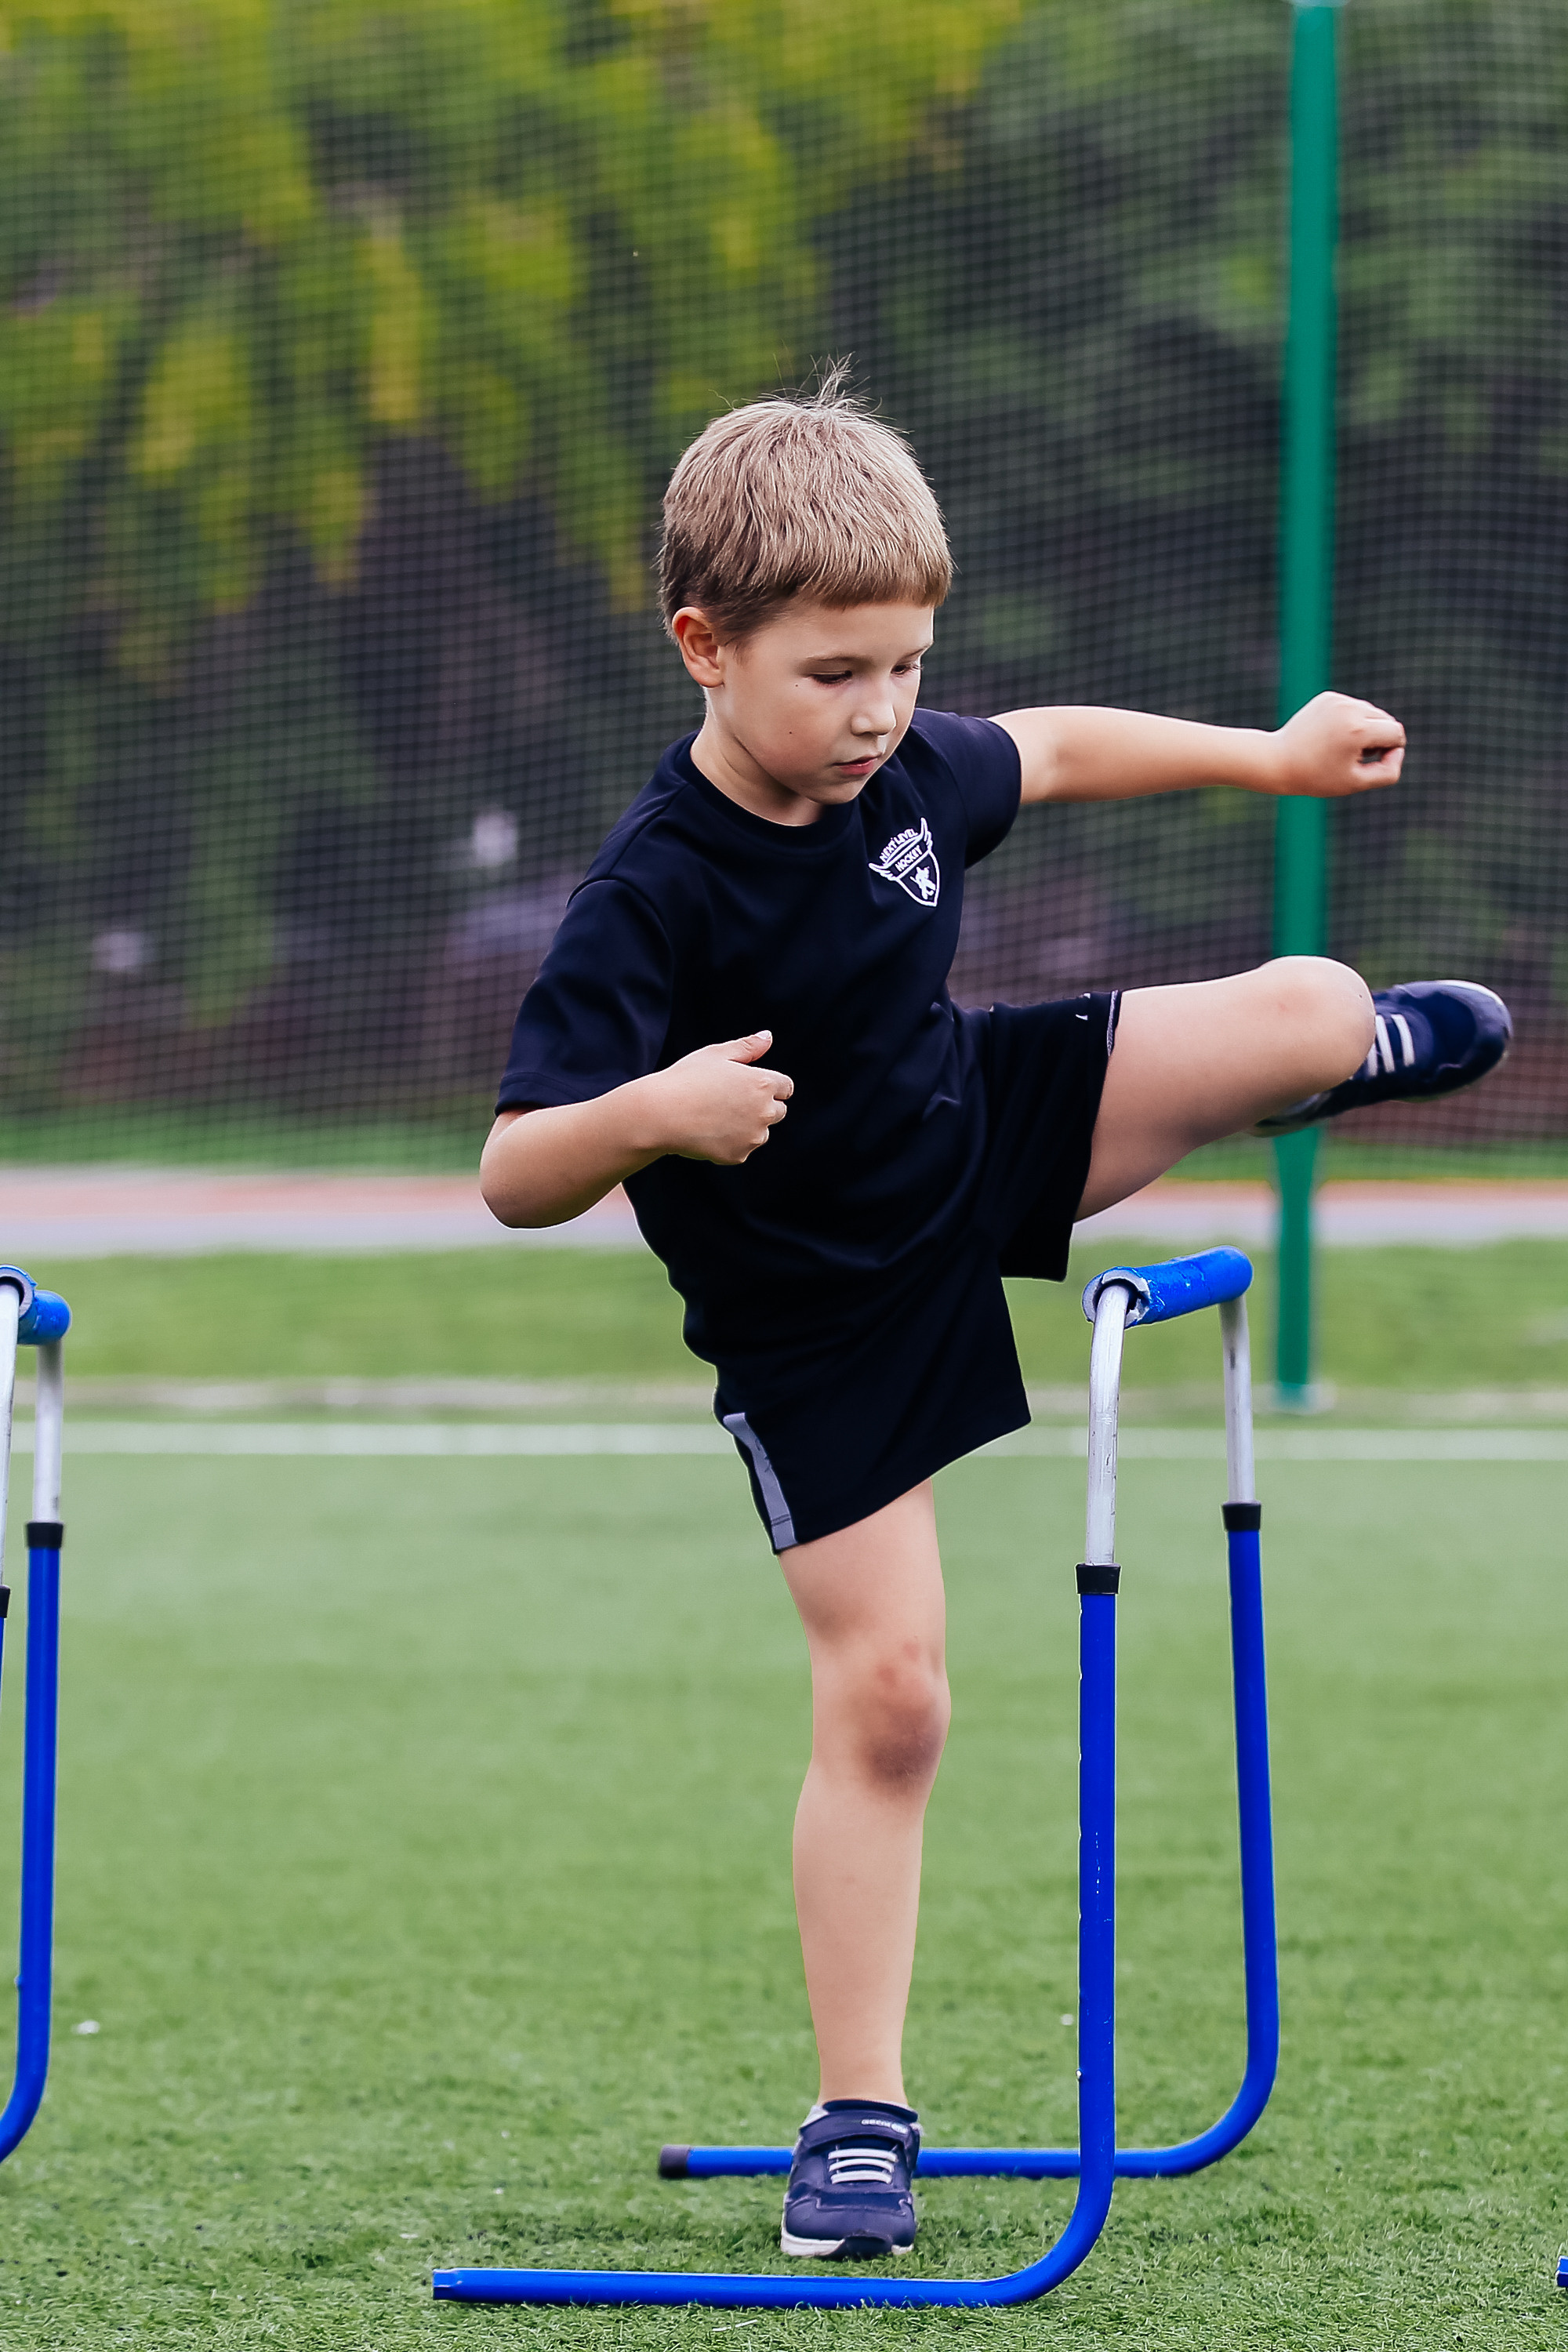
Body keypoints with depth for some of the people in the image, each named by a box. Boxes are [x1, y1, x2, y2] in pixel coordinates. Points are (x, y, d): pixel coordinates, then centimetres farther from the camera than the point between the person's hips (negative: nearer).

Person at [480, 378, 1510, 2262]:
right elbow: (514, 1178, -35)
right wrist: (647, 1114, -54)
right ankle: (861, 2118, 2)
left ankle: (1360, 1049, 44)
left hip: (976, 1140, 6)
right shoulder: (651, 901, -32)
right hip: (817, 1315, -6)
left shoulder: (901, 770, -13)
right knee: (883, 1687, -8)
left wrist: (1273, 755, 18)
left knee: (1299, 1010, 3)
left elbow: (1051, 752, 12)